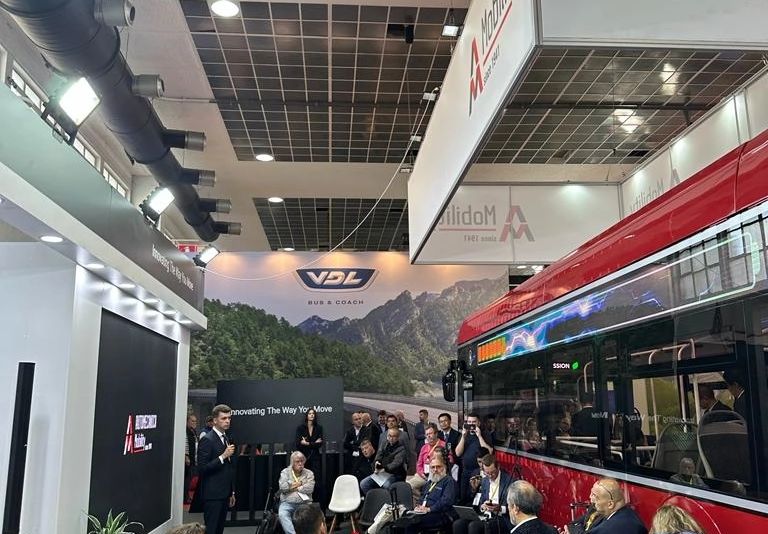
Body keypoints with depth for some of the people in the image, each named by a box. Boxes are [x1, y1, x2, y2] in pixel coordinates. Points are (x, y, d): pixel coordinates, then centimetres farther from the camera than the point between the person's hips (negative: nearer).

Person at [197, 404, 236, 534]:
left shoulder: (226, 439, 13)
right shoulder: (207, 440, -12)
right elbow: (202, 468, -17)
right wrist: (223, 456, -21)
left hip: (224, 494, 8)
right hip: (212, 495, -8)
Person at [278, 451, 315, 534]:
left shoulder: (309, 473, 11)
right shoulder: (285, 472, 13)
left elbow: (309, 488, -4)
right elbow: (282, 487, -3)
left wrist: (294, 487, -1)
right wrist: (299, 483, 1)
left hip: (304, 503, 0)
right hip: (287, 503, 0)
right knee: (282, 515, -32)